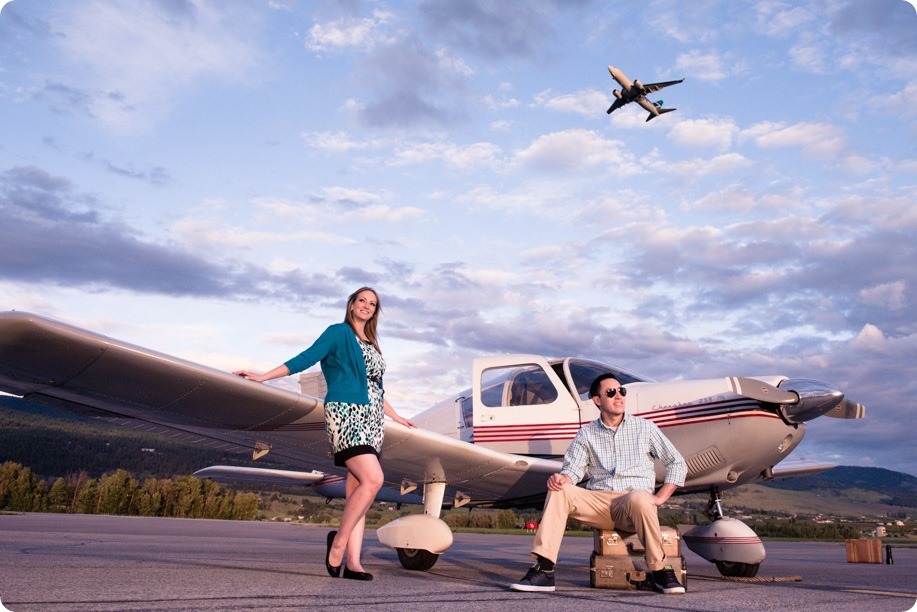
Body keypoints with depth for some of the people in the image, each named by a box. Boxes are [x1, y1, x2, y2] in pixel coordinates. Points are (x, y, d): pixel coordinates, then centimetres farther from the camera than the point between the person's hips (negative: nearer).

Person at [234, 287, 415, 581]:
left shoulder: (372, 345, 23)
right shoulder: (339, 332, 3)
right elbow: (305, 359, -1)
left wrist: (396, 417, 35)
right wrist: (263, 377, -7)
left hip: (371, 420, 7)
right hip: (345, 413, -7)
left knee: (356, 489, 0)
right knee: (373, 479, -21)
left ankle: (352, 562, -3)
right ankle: (338, 542, -8)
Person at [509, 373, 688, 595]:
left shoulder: (645, 428, 11)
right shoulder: (587, 433, 14)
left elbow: (677, 464, 13)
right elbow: (573, 468, 4)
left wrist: (660, 497, -1)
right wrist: (561, 478, -21)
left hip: (634, 505, -2)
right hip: (598, 503, 2)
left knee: (639, 498, -38)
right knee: (559, 492, -25)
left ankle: (660, 571, -20)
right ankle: (544, 569, -28)